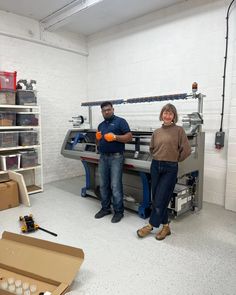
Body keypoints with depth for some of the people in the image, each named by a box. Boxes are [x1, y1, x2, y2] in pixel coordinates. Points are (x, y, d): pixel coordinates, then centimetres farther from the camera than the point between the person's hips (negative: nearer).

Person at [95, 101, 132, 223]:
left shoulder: (120, 121, -1)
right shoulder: (101, 125, 18)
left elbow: (129, 136, -8)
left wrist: (115, 137, -21)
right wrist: (98, 138, -1)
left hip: (116, 157, -6)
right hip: (103, 158, 6)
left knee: (115, 186, -4)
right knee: (103, 185, 11)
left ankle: (118, 211, 9)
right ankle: (105, 208, 25)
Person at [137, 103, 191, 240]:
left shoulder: (179, 130, -6)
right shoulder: (156, 132, 8)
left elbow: (186, 150, -7)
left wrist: (175, 159, 3)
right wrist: (159, 157, 12)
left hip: (170, 169, -5)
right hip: (155, 166, 5)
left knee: (160, 199, -1)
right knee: (156, 198, 10)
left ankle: (151, 226, 17)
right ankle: (166, 226, 25)